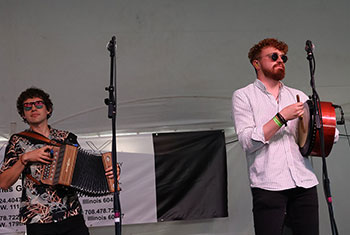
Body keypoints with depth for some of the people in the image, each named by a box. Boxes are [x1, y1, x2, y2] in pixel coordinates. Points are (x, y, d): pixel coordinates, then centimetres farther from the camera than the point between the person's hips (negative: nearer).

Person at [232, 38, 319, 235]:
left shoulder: (298, 96, 19)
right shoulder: (243, 96, 6)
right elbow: (247, 141, -8)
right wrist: (282, 117, -13)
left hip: (305, 183, 4)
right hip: (268, 186, -4)